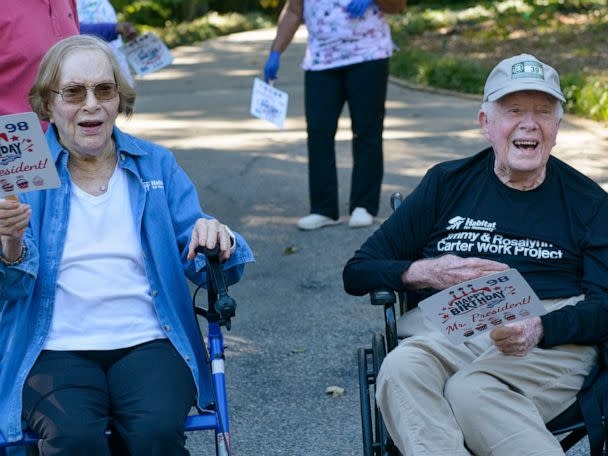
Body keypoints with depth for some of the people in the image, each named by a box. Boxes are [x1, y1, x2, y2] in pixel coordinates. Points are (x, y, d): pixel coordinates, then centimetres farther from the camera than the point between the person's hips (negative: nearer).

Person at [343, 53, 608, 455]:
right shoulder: (447, 184, 19)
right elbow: (357, 272, 18)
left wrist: (540, 329, -18)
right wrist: (425, 272, -3)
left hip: (552, 342, -2)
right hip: (445, 334, 2)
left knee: (470, 390, -36)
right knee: (400, 371, -34)